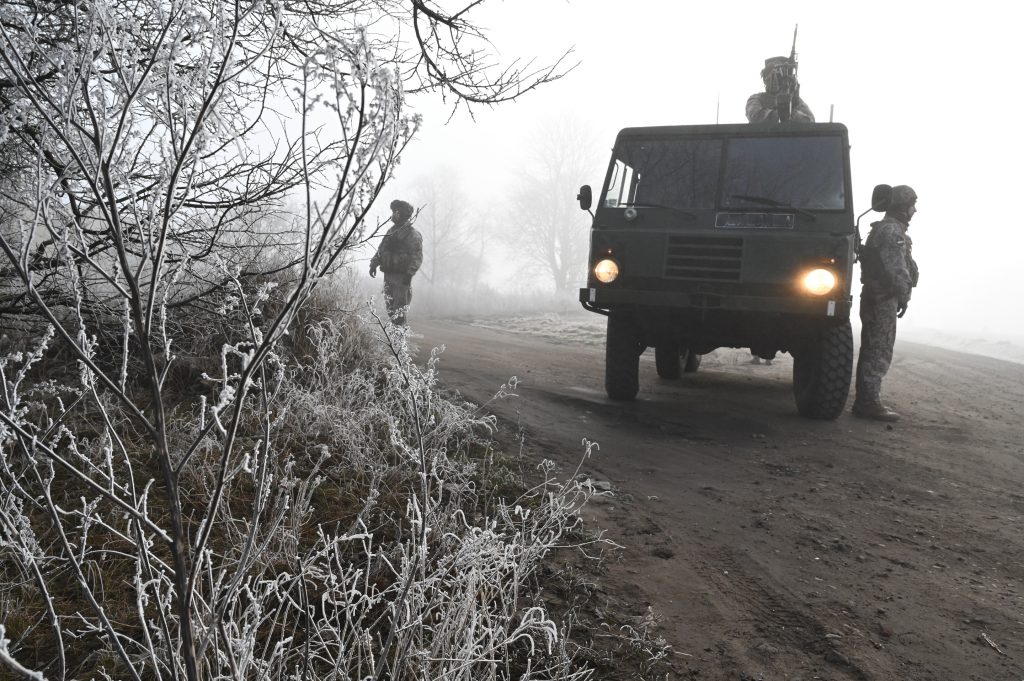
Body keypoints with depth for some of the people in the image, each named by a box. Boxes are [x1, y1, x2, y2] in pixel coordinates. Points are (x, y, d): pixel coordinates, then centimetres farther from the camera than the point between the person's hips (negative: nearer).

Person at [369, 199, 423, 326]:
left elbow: (417, 257, -13)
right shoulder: (391, 231, 18)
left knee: (399, 307, -9)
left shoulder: (413, 235, -7)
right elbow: (381, 250, 23)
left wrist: (409, 273, -20)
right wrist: (374, 263, 12)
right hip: (388, 273, 8)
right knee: (390, 306, 10)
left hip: (401, 276, -8)